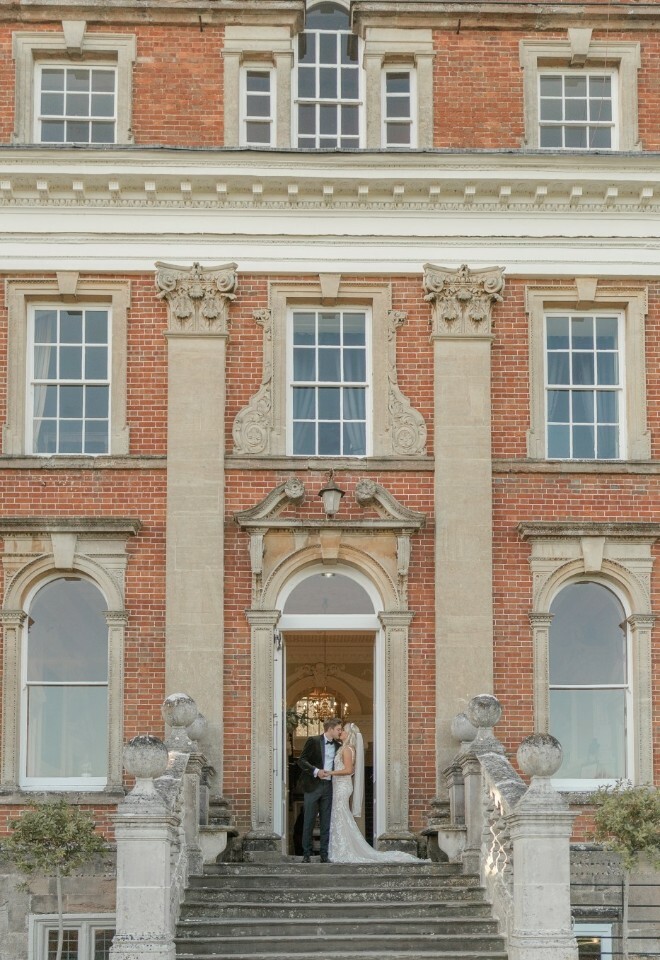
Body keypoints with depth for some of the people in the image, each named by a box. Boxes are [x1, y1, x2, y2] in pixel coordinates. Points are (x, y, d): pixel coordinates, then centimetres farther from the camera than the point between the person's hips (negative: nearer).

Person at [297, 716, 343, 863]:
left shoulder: (338, 746, 10)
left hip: (328, 787, 4)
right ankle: (306, 854, 6)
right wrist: (316, 771, -21)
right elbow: (301, 760, -9)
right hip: (313, 786, -4)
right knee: (309, 821, 0)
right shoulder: (313, 741, -4)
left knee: (326, 822, 5)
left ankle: (324, 855, 9)